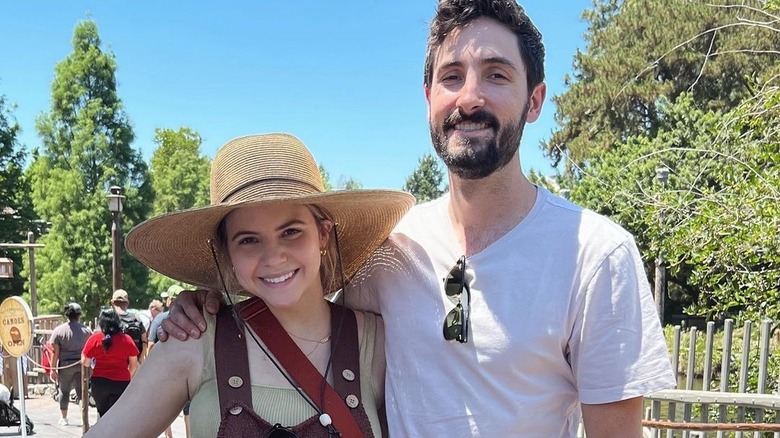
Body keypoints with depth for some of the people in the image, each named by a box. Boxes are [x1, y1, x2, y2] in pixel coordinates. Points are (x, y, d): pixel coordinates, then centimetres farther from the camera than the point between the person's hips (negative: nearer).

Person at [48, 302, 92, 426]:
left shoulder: (59, 330, -3)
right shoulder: (87, 330, 1)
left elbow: (55, 352, -6)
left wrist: (53, 369, -1)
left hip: (66, 364, -1)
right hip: (82, 364, 1)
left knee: (64, 391, 13)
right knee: (82, 390, 5)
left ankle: (63, 418, 20)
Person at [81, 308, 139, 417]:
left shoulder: (94, 338, -6)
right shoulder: (127, 339, -3)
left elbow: (85, 362, -3)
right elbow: (134, 365, 2)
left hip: (99, 382, 0)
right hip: (121, 382, 0)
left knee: (103, 414, 19)